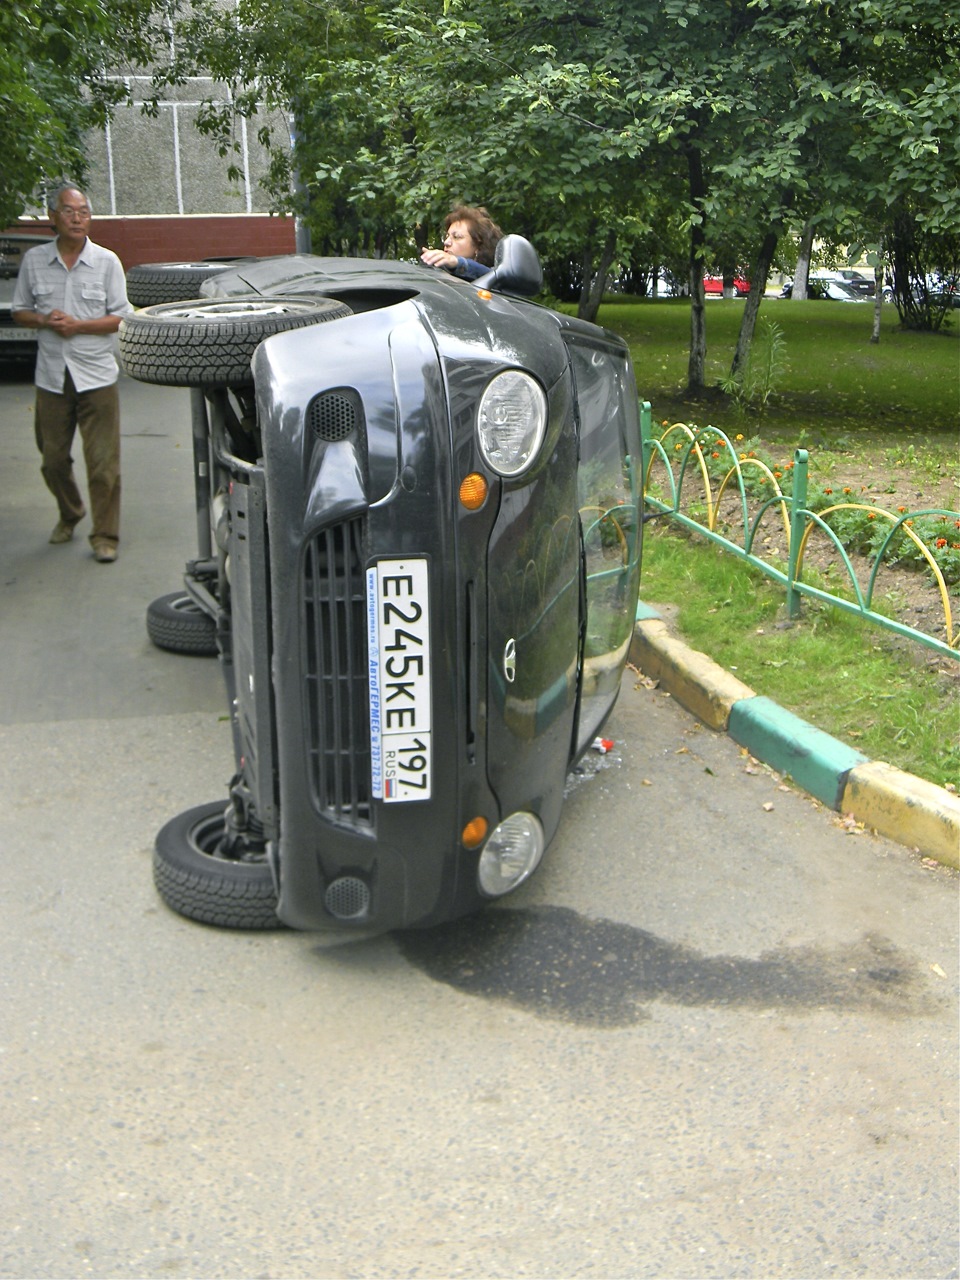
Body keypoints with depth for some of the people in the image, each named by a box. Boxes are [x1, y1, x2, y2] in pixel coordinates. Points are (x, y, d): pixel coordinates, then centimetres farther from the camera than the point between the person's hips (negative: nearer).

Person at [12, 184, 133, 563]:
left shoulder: (106, 261, 0)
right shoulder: (34, 260, 6)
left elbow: (122, 318, -2)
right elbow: (20, 311, 11)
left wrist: (78, 325, -14)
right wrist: (45, 321, -10)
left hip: (96, 375, -3)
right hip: (51, 375, 3)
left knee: (103, 461, -4)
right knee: (53, 460, 11)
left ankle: (105, 536, 7)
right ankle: (69, 515, 36)